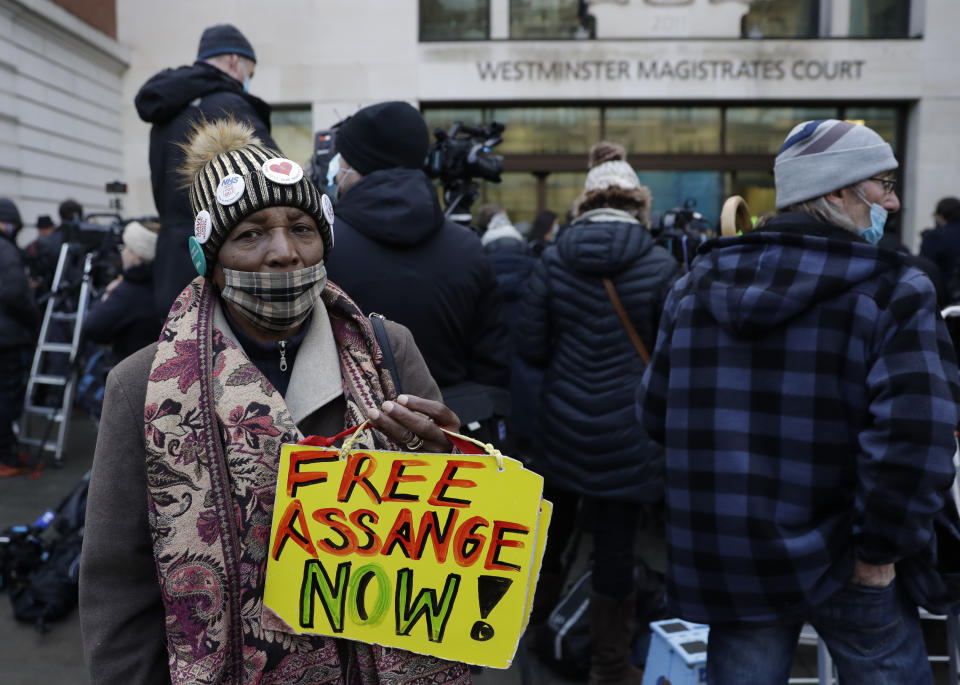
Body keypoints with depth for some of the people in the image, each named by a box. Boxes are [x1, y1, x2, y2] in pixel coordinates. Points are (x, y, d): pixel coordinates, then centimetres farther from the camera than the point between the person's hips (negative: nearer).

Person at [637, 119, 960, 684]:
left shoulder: (698, 282, 3)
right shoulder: (894, 291, -11)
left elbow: (656, 414, 6)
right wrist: (880, 552, -13)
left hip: (726, 561, 4)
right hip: (839, 561, -3)